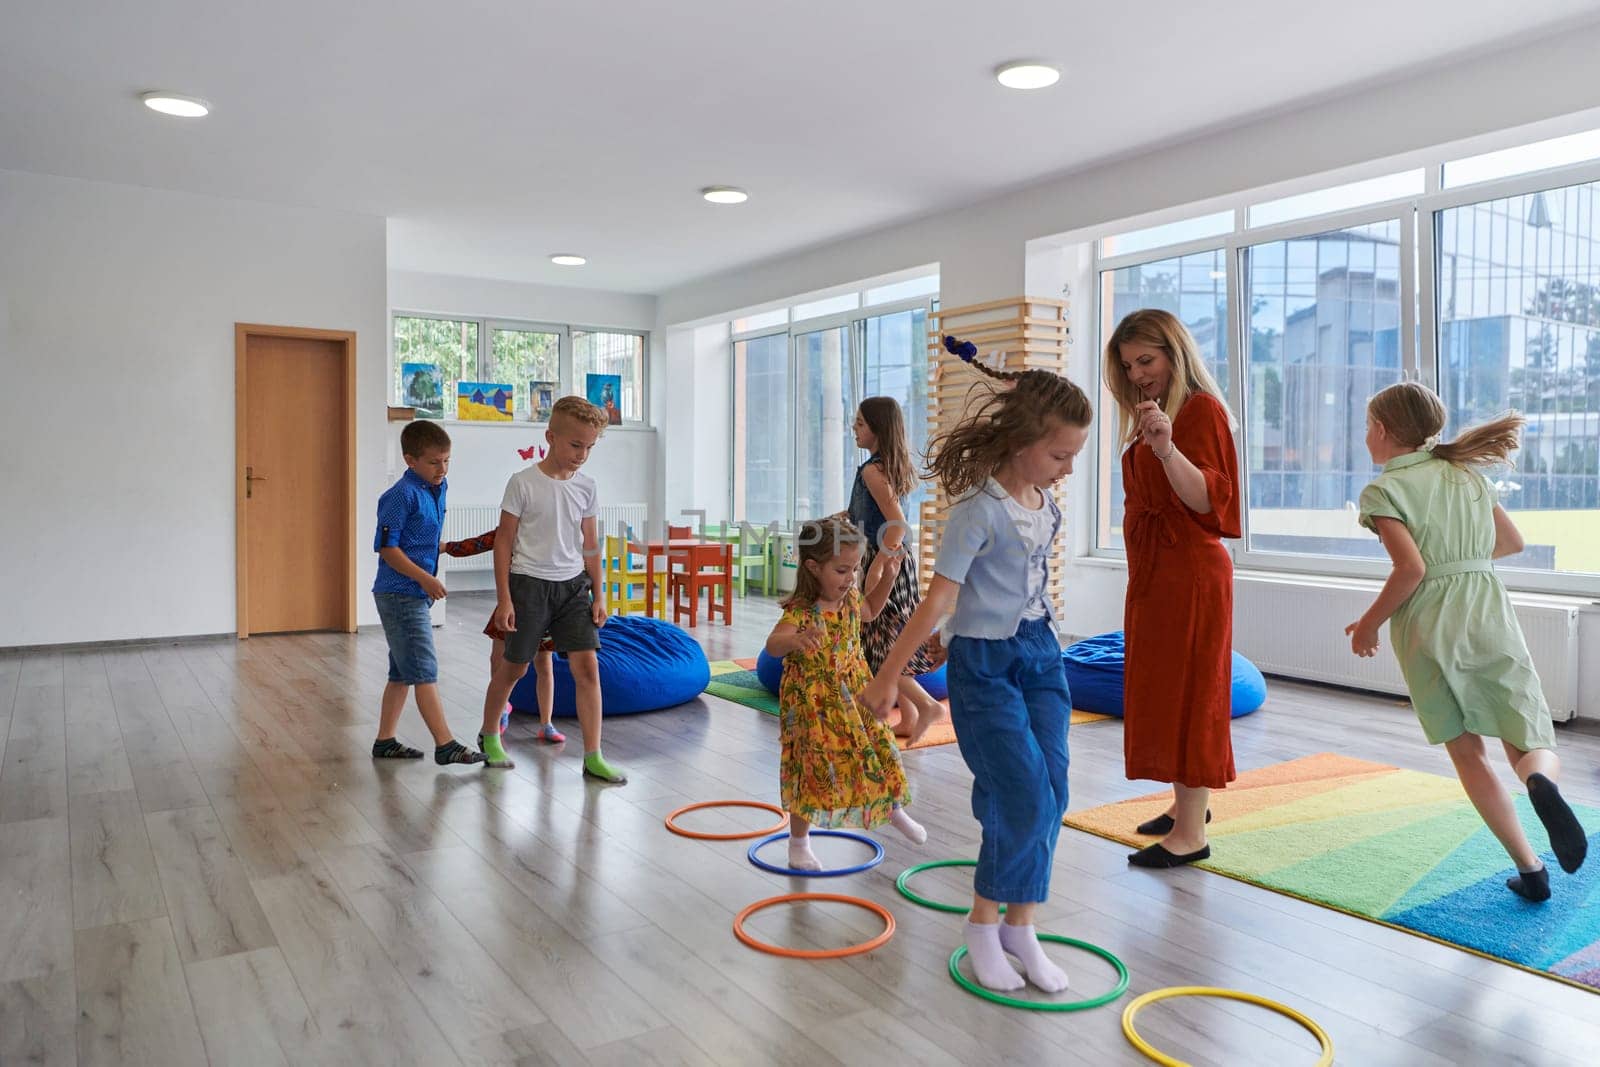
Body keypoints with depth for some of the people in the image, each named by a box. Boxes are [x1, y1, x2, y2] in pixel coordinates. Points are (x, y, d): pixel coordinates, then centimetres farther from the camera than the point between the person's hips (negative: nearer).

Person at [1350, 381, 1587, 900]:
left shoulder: (1383, 491, -5)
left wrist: (1369, 622, -4)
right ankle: (1541, 782, -28)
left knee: (1467, 754, 10)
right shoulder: (1467, 473, 13)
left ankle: (1530, 869, 6)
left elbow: (1411, 568, -16)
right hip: (1488, 614, 4)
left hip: (1427, 629, -4)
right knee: (1531, 746, 8)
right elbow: (1512, 542, 22)